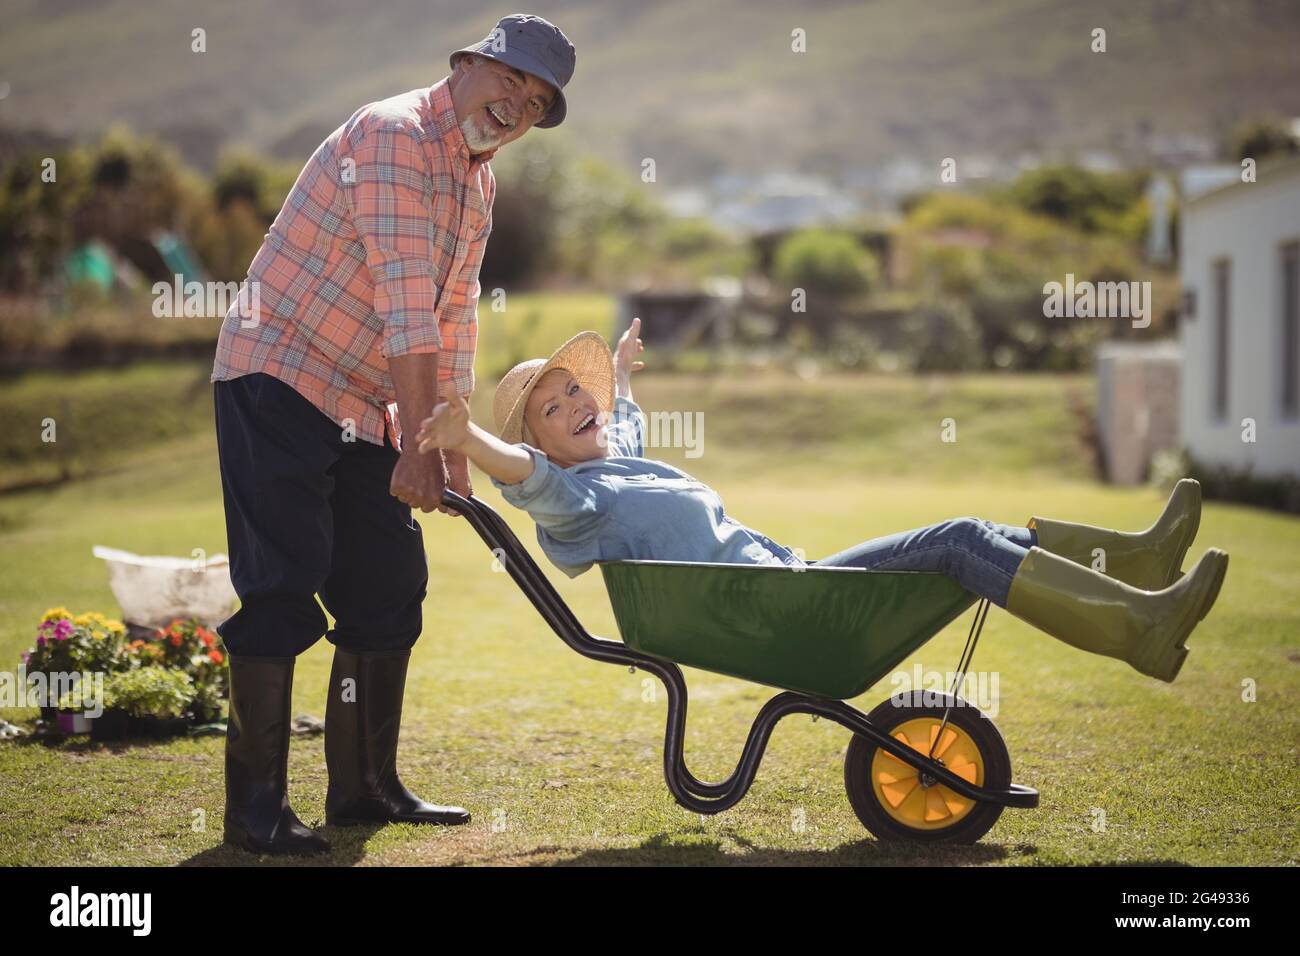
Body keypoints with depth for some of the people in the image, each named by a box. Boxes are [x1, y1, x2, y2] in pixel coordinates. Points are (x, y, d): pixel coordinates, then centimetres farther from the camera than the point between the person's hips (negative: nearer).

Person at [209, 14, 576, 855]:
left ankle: (364, 787, 18)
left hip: (362, 405, 9)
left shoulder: (480, 182, 14)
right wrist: (420, 446, -27)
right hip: (278, 376, -9)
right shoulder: (396, 136, -17)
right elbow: (404, 302, -24)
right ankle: (256, 807, -7)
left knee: (390, 586, 8)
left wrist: (453, 452, 11)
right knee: (283, 586, -12)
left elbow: (454, 318, 16)